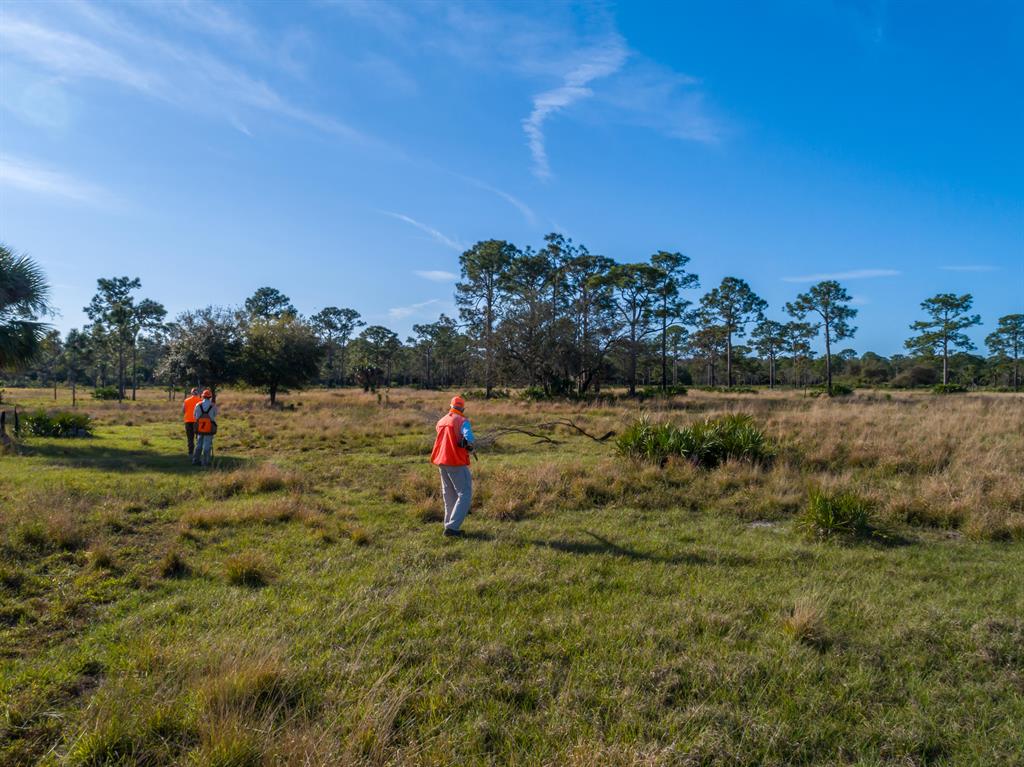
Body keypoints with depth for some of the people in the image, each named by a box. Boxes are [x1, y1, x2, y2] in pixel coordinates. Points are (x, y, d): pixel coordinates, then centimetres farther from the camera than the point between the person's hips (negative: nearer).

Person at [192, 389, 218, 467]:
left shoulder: (198, 405, 1)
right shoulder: (213, 406, -7)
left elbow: (195, 416, 12)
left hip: (199, 428, 3)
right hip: (209, 428, -3)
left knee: (199, 445, 15)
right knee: (207, 446, 1)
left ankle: (195, 460, 15)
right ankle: (205, 462, 0)